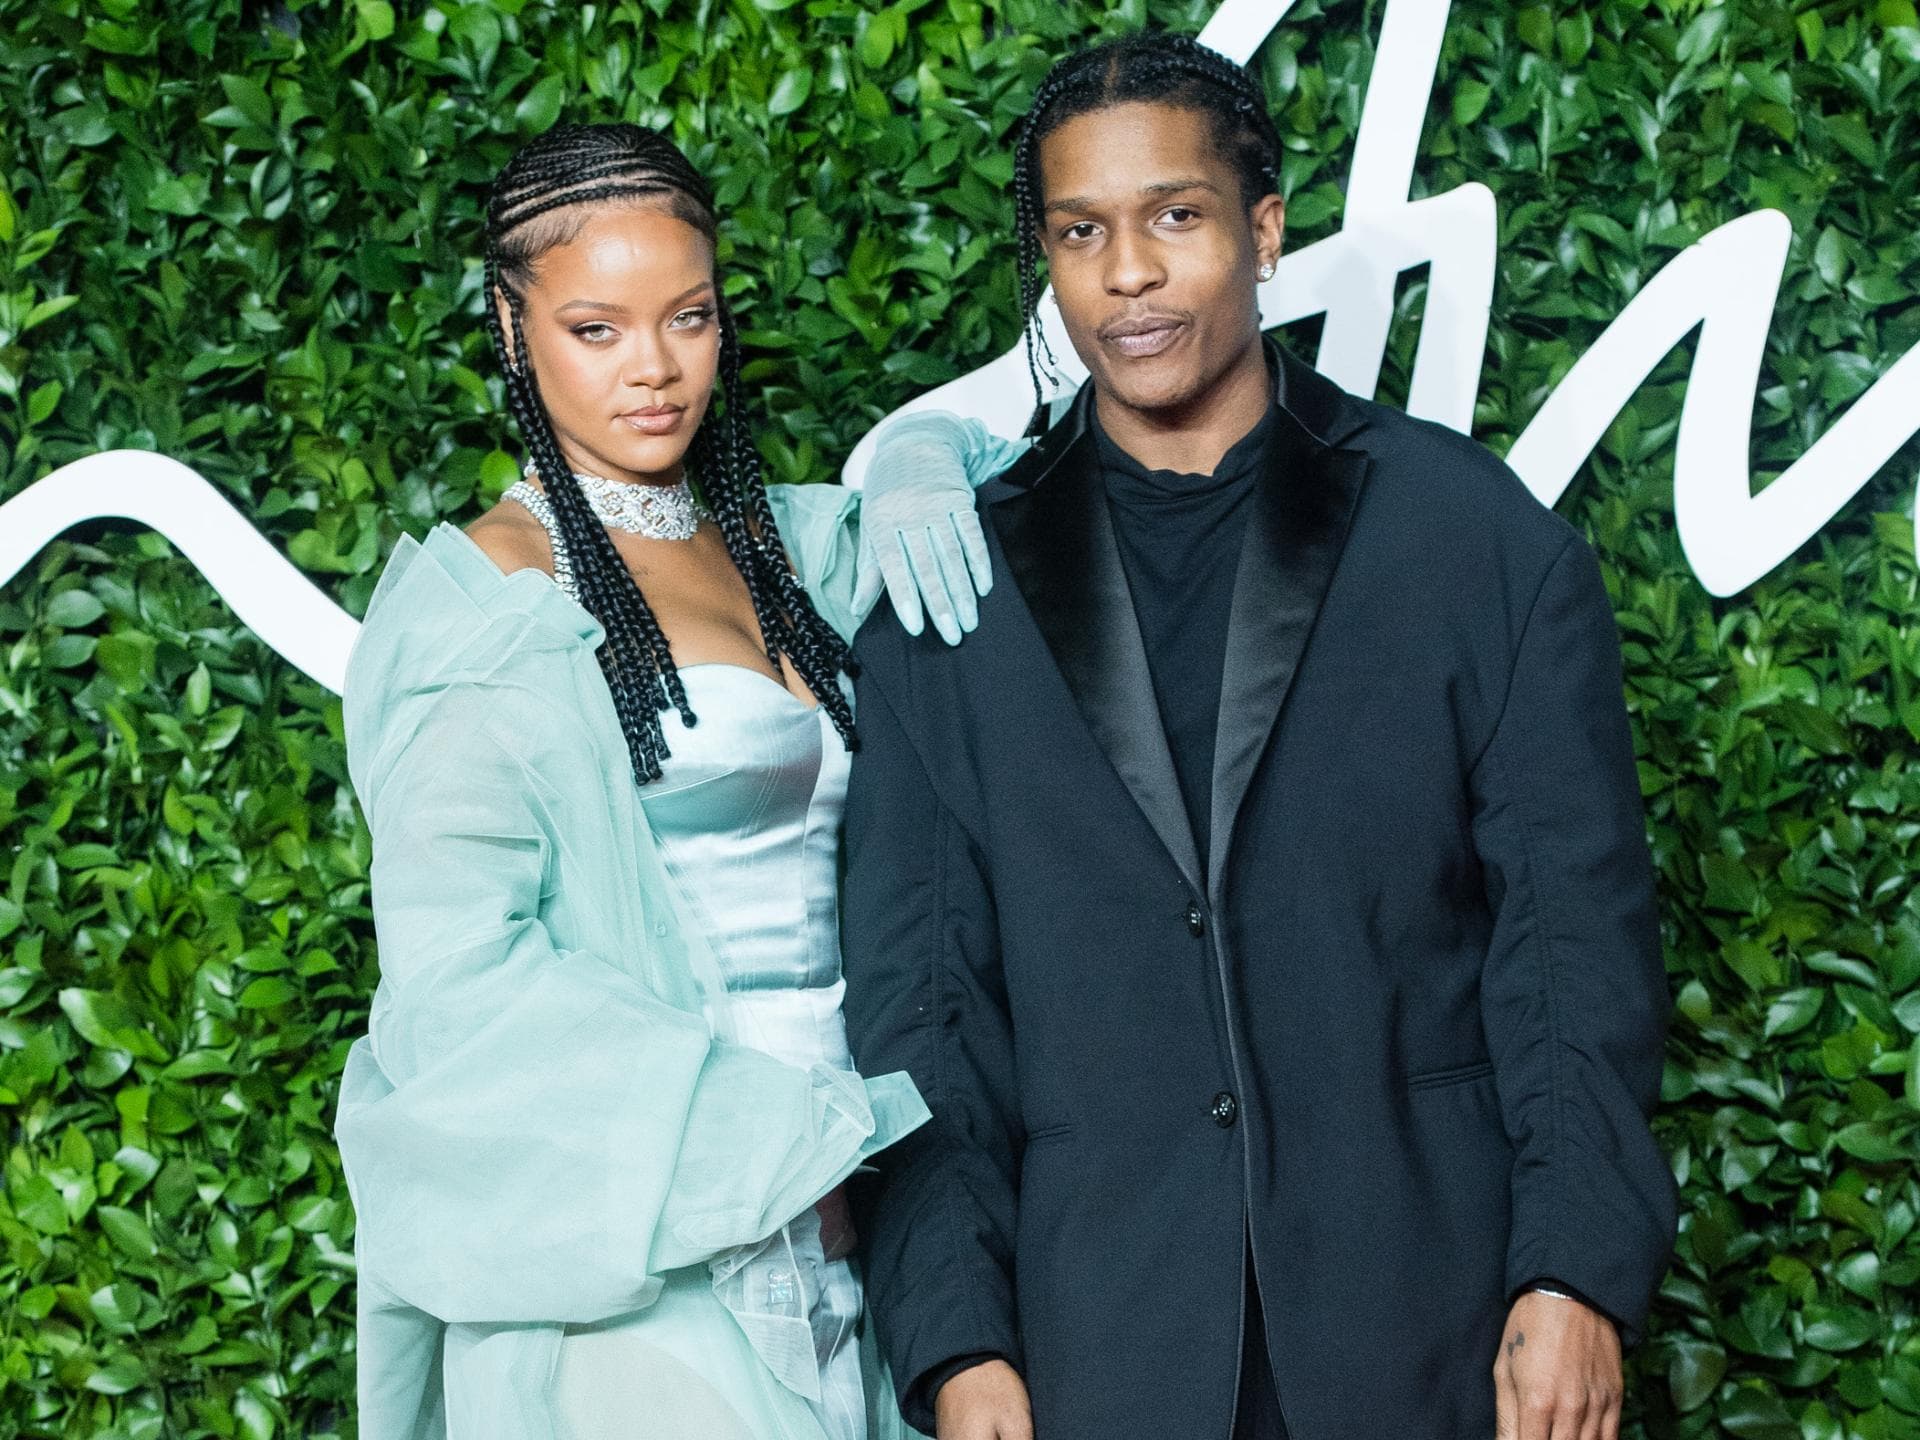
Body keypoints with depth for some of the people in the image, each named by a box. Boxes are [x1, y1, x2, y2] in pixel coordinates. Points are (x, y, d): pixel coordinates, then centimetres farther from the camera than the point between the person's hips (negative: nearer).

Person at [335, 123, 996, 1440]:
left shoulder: (775, 547, 14)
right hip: (631, 1264, -6)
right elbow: (460, 981, -13)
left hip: (831, 1231, 6)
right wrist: (771, 1145, -15)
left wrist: (912, 483, 6)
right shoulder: (486, 605, -5)